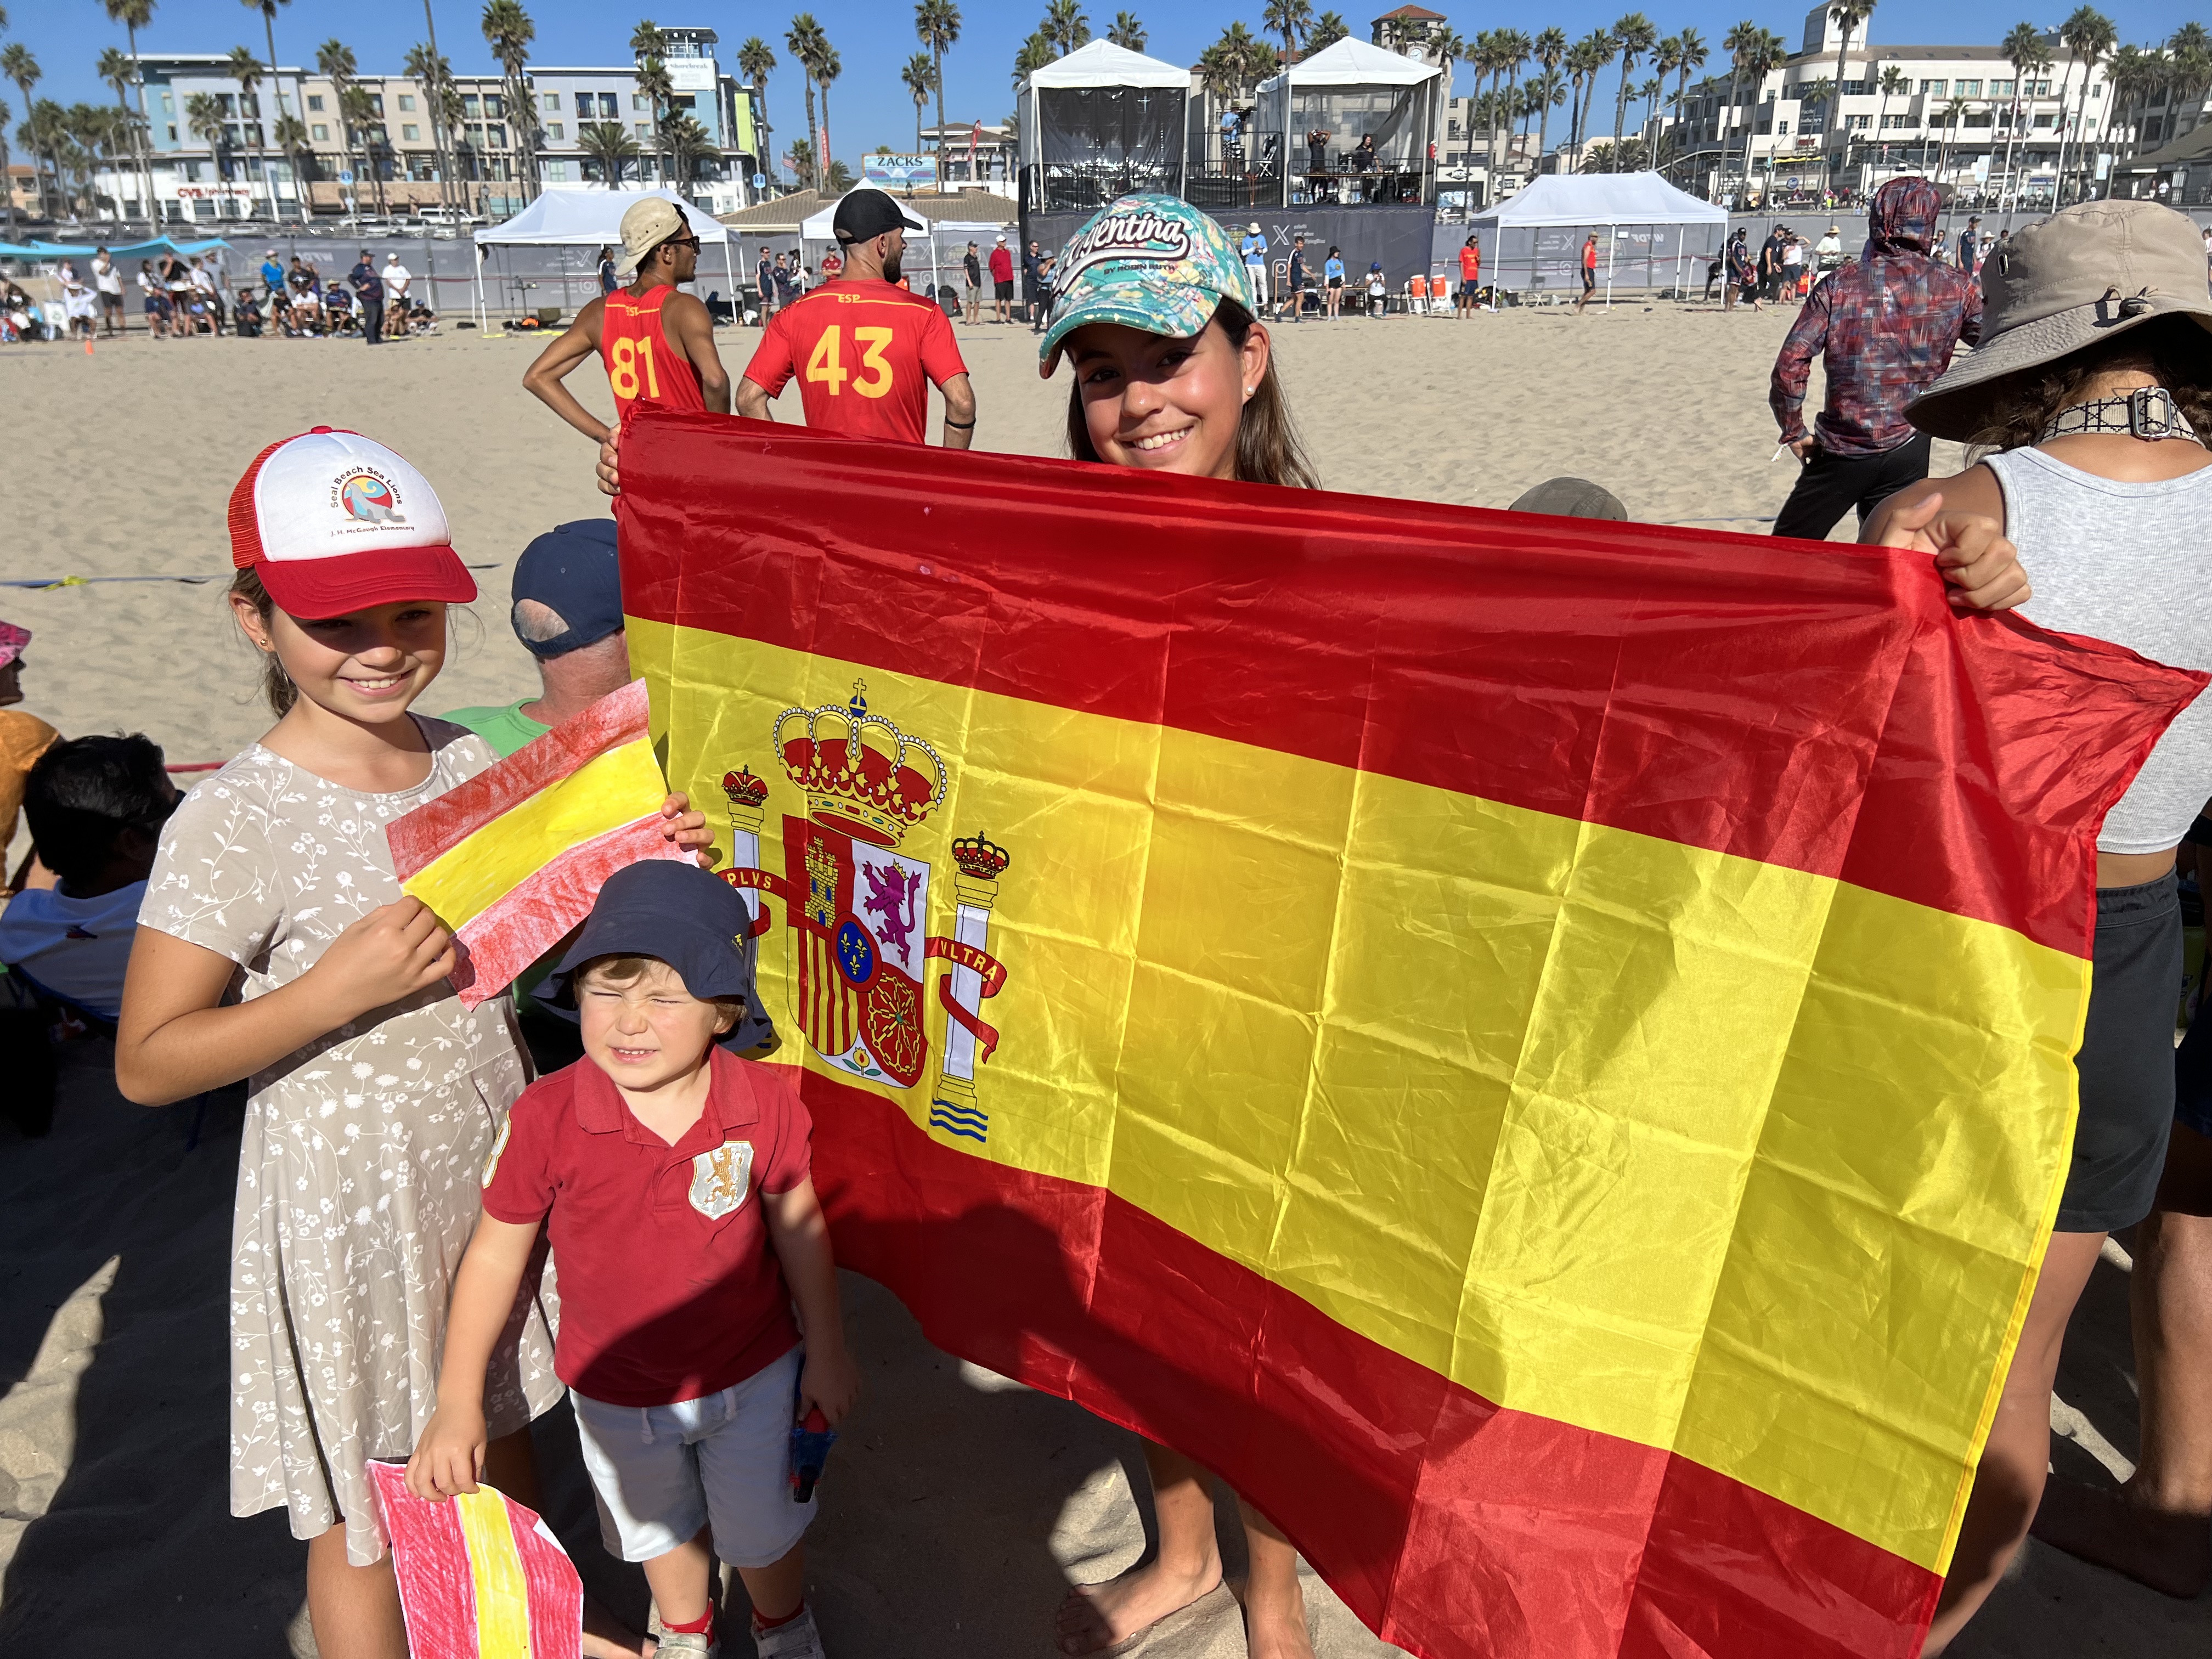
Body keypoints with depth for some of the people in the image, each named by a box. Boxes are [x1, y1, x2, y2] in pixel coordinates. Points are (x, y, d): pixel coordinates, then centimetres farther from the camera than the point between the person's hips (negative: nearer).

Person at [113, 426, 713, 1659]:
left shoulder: (471, 762, -4)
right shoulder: (235, 823, -20)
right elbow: (148, 1064, -15)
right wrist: (340, 986, -28)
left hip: (495, 1161, 6)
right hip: (347, 1199, -5)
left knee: (506, 1431, 26)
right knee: (368, 1508, 14)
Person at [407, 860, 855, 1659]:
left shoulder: (766, 1101, -24)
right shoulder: (545, 1118, -25)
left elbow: (800, 1230, -9)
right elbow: (497, 1254, -12)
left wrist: (826, 1353, 0)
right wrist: (457, 1403, -9)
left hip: (753, 1375, -1)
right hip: (617, 1394, 1)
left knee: (763, 1529, 24)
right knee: (663, 1530, 30)